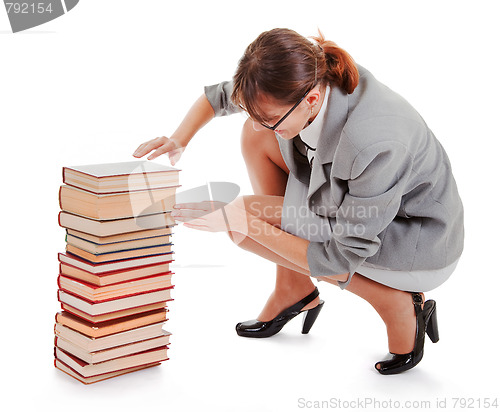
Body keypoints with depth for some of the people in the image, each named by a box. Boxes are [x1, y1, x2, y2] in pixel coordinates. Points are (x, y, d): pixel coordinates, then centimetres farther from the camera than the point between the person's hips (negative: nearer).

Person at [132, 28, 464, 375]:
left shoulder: (374, 145, -39)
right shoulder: (307, 80, -17)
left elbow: (343, 258, -27)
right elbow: (218, 95, 4)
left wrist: (242, 220, -27)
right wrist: (179, 140, -14)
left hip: (423, 249, -7)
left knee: (248, 217, -18)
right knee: (257, 137, -5)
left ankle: (395, 303, -7)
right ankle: (294, 288, 5)